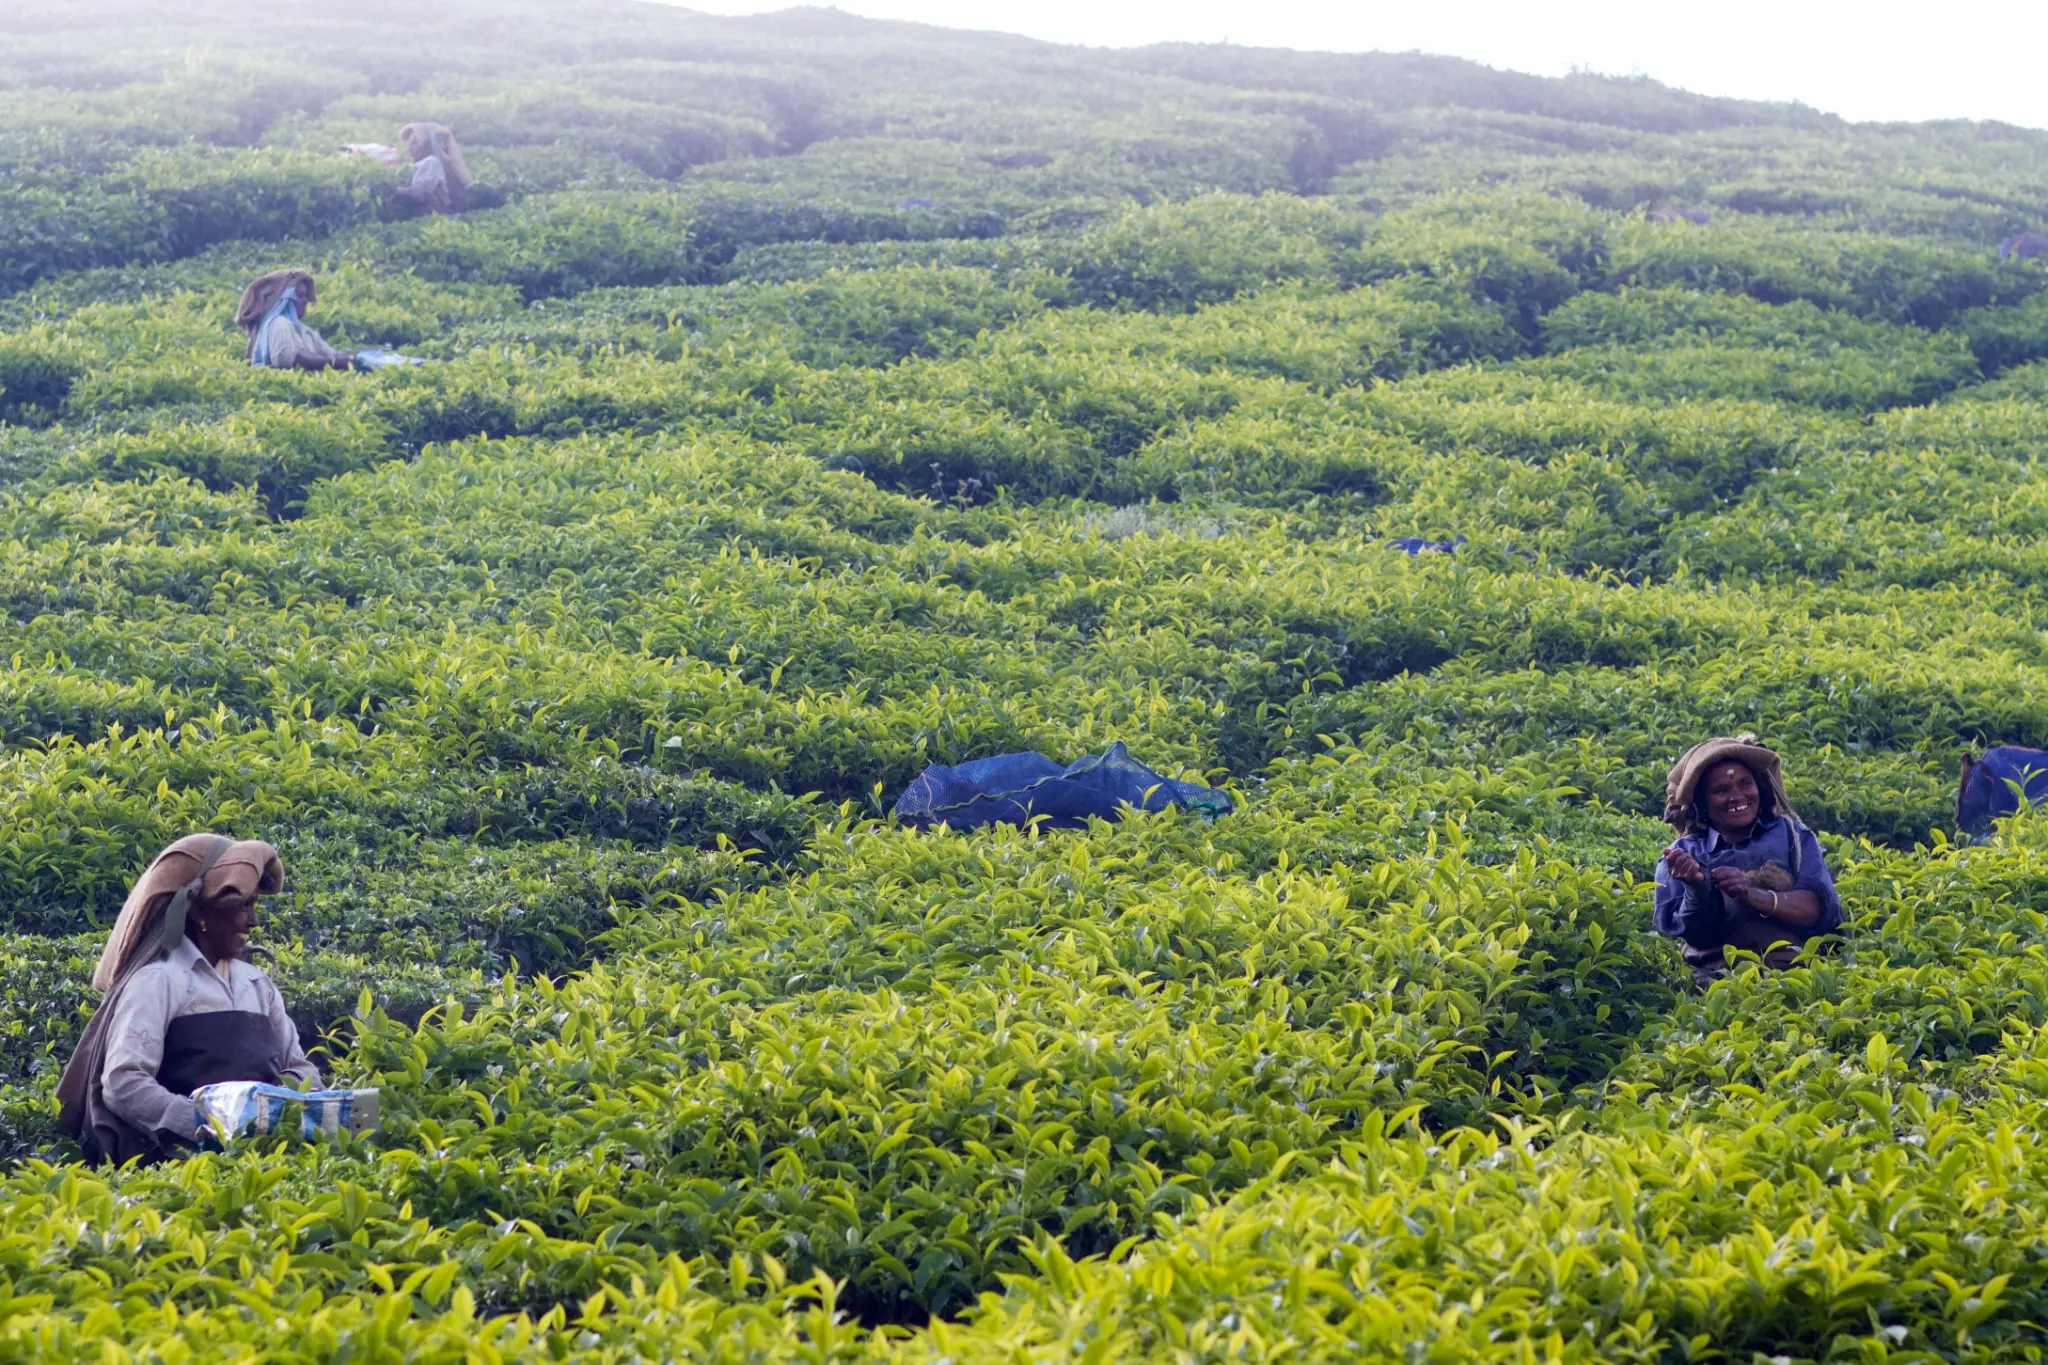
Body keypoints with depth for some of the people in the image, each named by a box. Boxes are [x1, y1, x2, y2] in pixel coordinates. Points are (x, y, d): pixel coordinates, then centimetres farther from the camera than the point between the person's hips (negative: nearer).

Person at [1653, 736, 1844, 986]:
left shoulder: (1789, 833, 16)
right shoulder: (1682, 856, 16)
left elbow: (1824, 910, 3)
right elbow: (1692, 935, 5)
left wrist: (1755, 896, -12)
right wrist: (1696, 890, -15)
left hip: (1795, 967, 0)